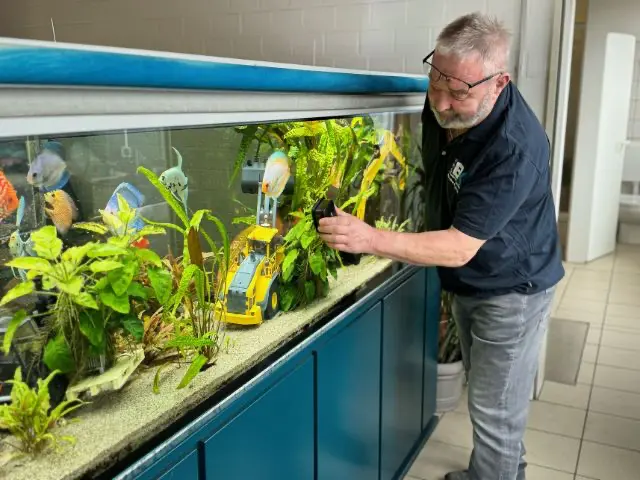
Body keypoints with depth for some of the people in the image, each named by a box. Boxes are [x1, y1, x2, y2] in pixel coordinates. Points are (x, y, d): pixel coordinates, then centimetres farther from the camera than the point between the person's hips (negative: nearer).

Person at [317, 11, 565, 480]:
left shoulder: (514, 147, -35)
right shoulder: (440, 105, -12)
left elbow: (460, 248, -34)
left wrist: (373, 239, -42)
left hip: (512, 288, -8)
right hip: (467, 281, 8)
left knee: (495, 410, 5)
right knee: (483, 386, 25)